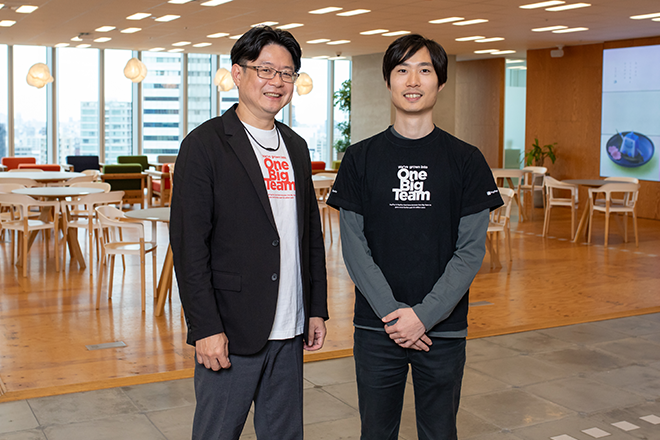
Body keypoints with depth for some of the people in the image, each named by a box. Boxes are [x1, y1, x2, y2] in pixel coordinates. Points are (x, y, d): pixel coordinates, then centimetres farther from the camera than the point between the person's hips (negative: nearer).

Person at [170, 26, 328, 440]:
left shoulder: (296, 147, 12)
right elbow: (189, 243, -12)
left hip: (290, 329, 6)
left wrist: (317, 309, 11)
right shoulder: (205, 144, -8)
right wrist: (206, 327, -16)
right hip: (231, 329, -6)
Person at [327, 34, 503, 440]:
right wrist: (392, 312, -12)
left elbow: (472, 249, -4)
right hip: (376, 327, 1)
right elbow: (354, 245, -2)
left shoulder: (466, 160, 0)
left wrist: (425, 315, -13)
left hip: (443, 329, 0)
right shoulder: (361, 158, 2)